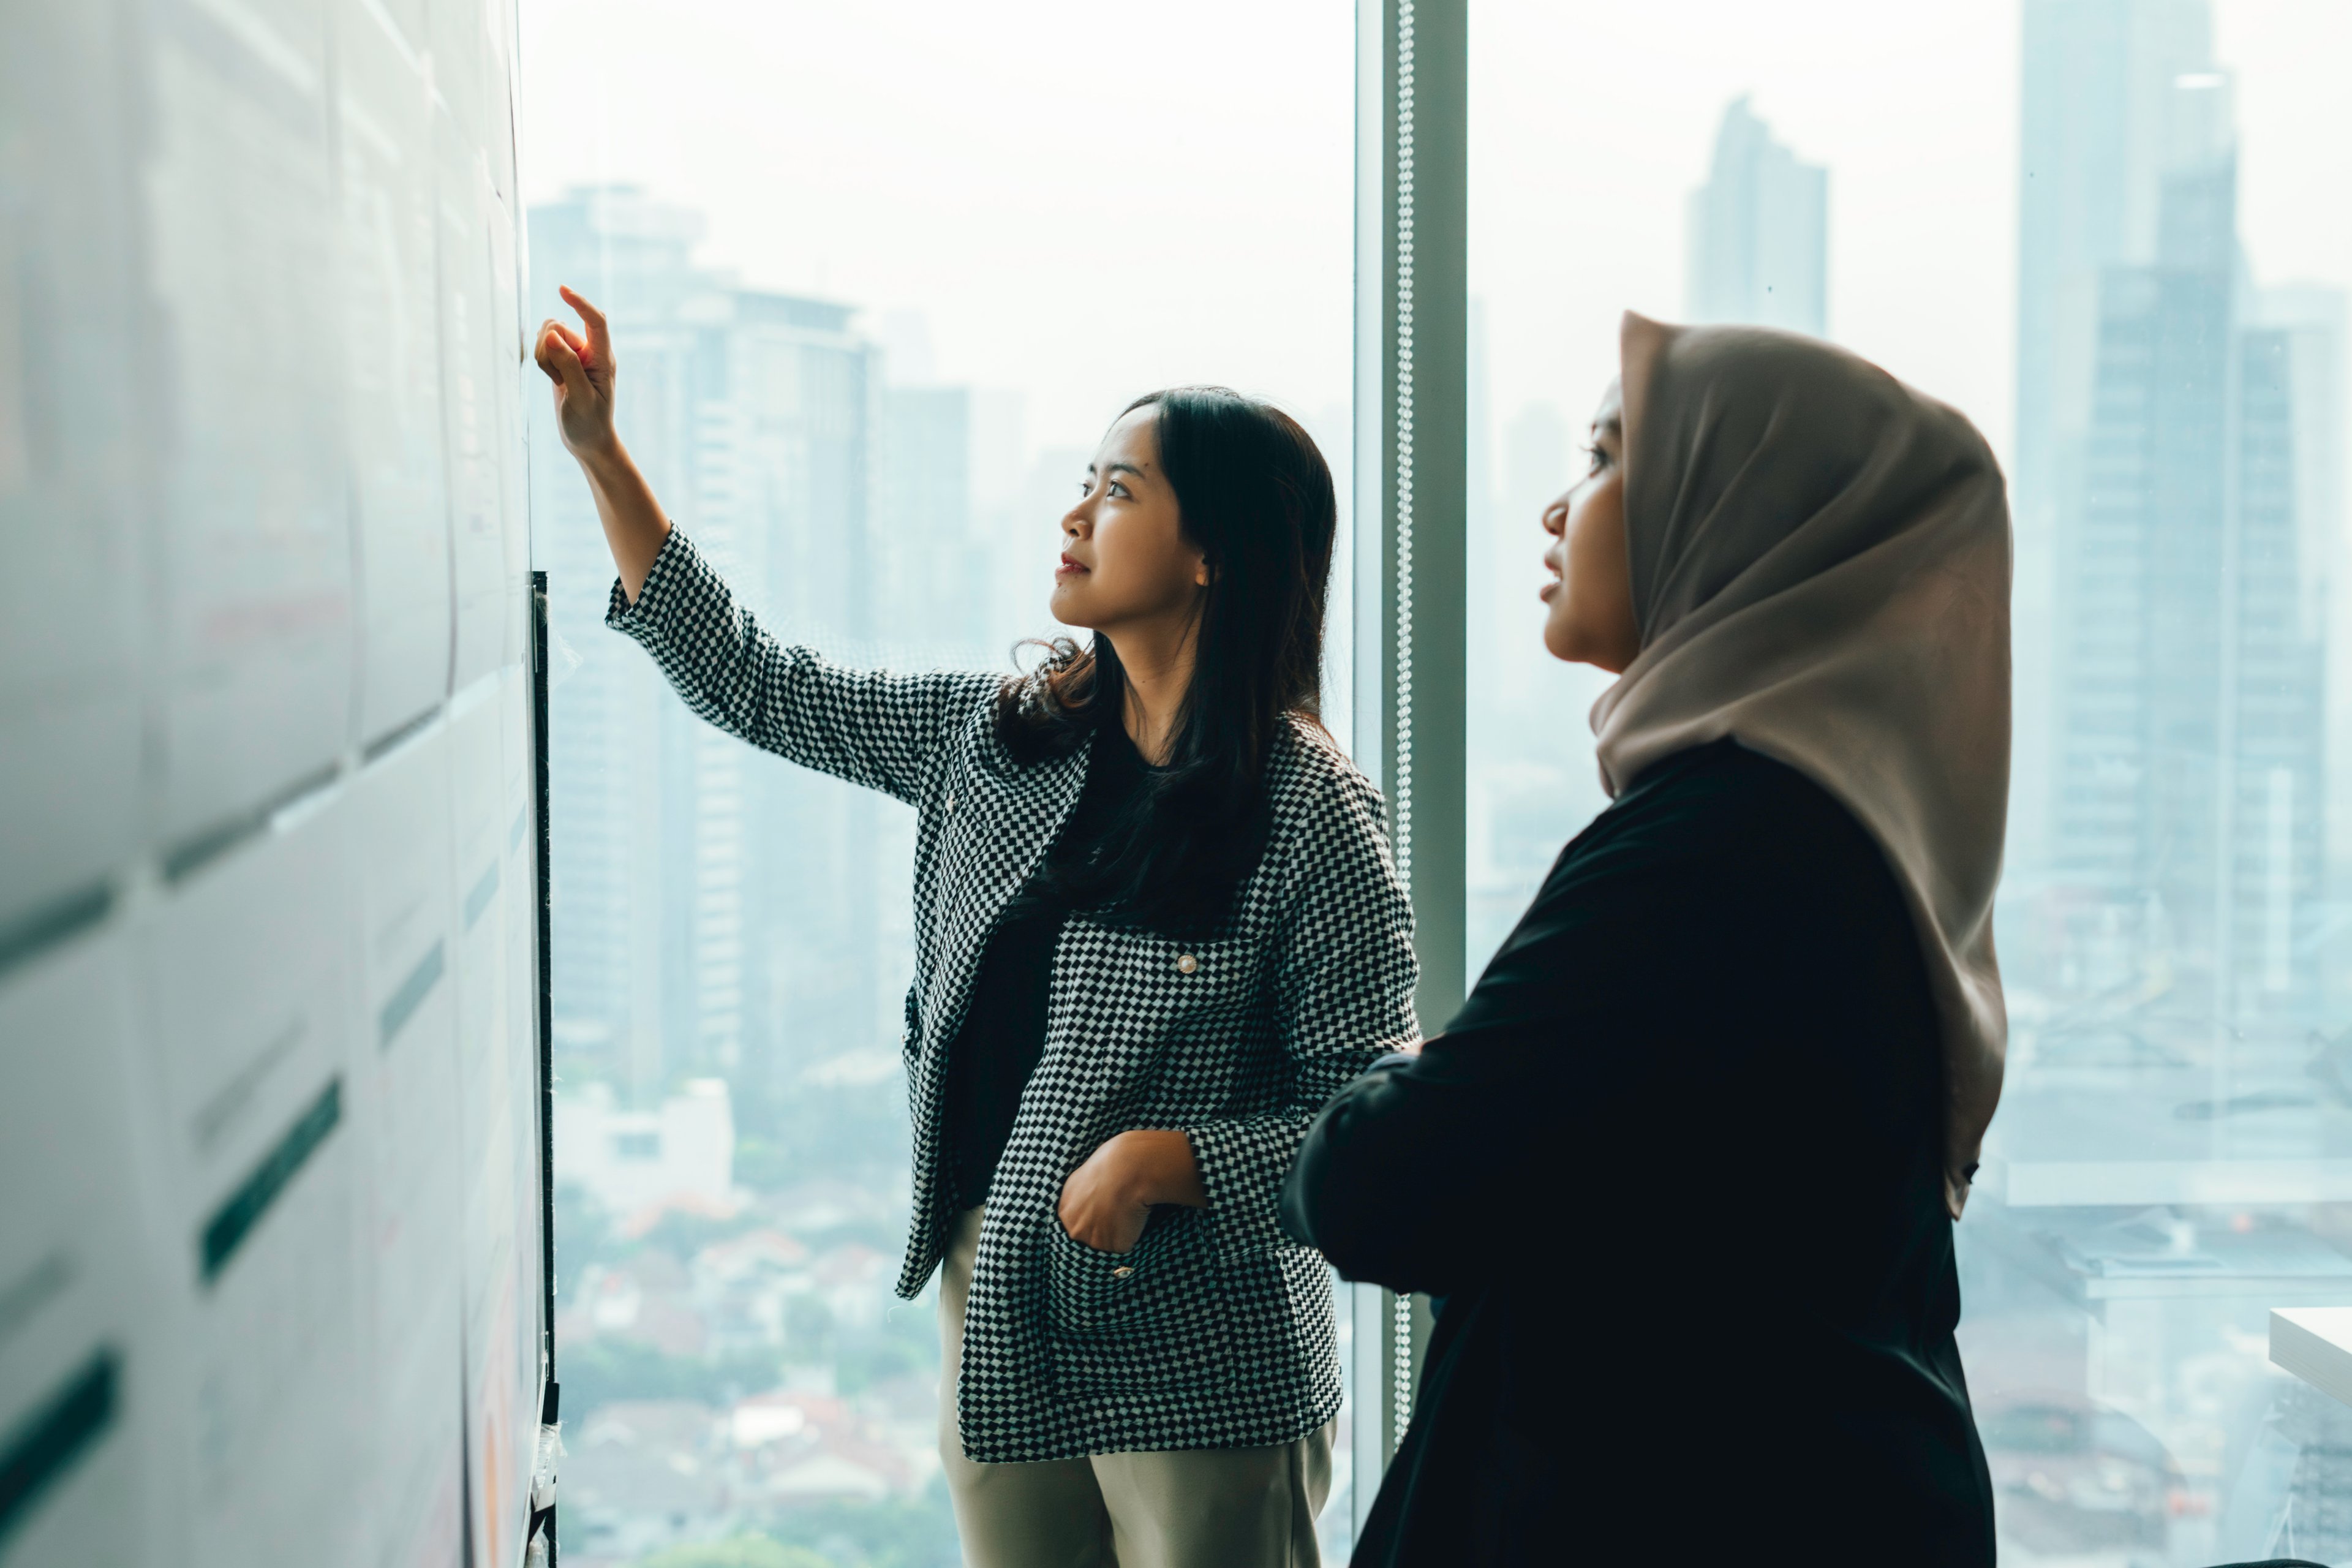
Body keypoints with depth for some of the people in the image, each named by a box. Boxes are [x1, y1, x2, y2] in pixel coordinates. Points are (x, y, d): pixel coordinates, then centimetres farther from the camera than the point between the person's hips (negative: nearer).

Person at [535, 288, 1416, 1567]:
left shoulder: (1309, 810, -13)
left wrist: (1167, 1160, -23)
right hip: (999, 1315, 6)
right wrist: (599, 455, 10)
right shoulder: (993, 733, 5)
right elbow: (754, 685, 12)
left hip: (1201, 1364, -5)